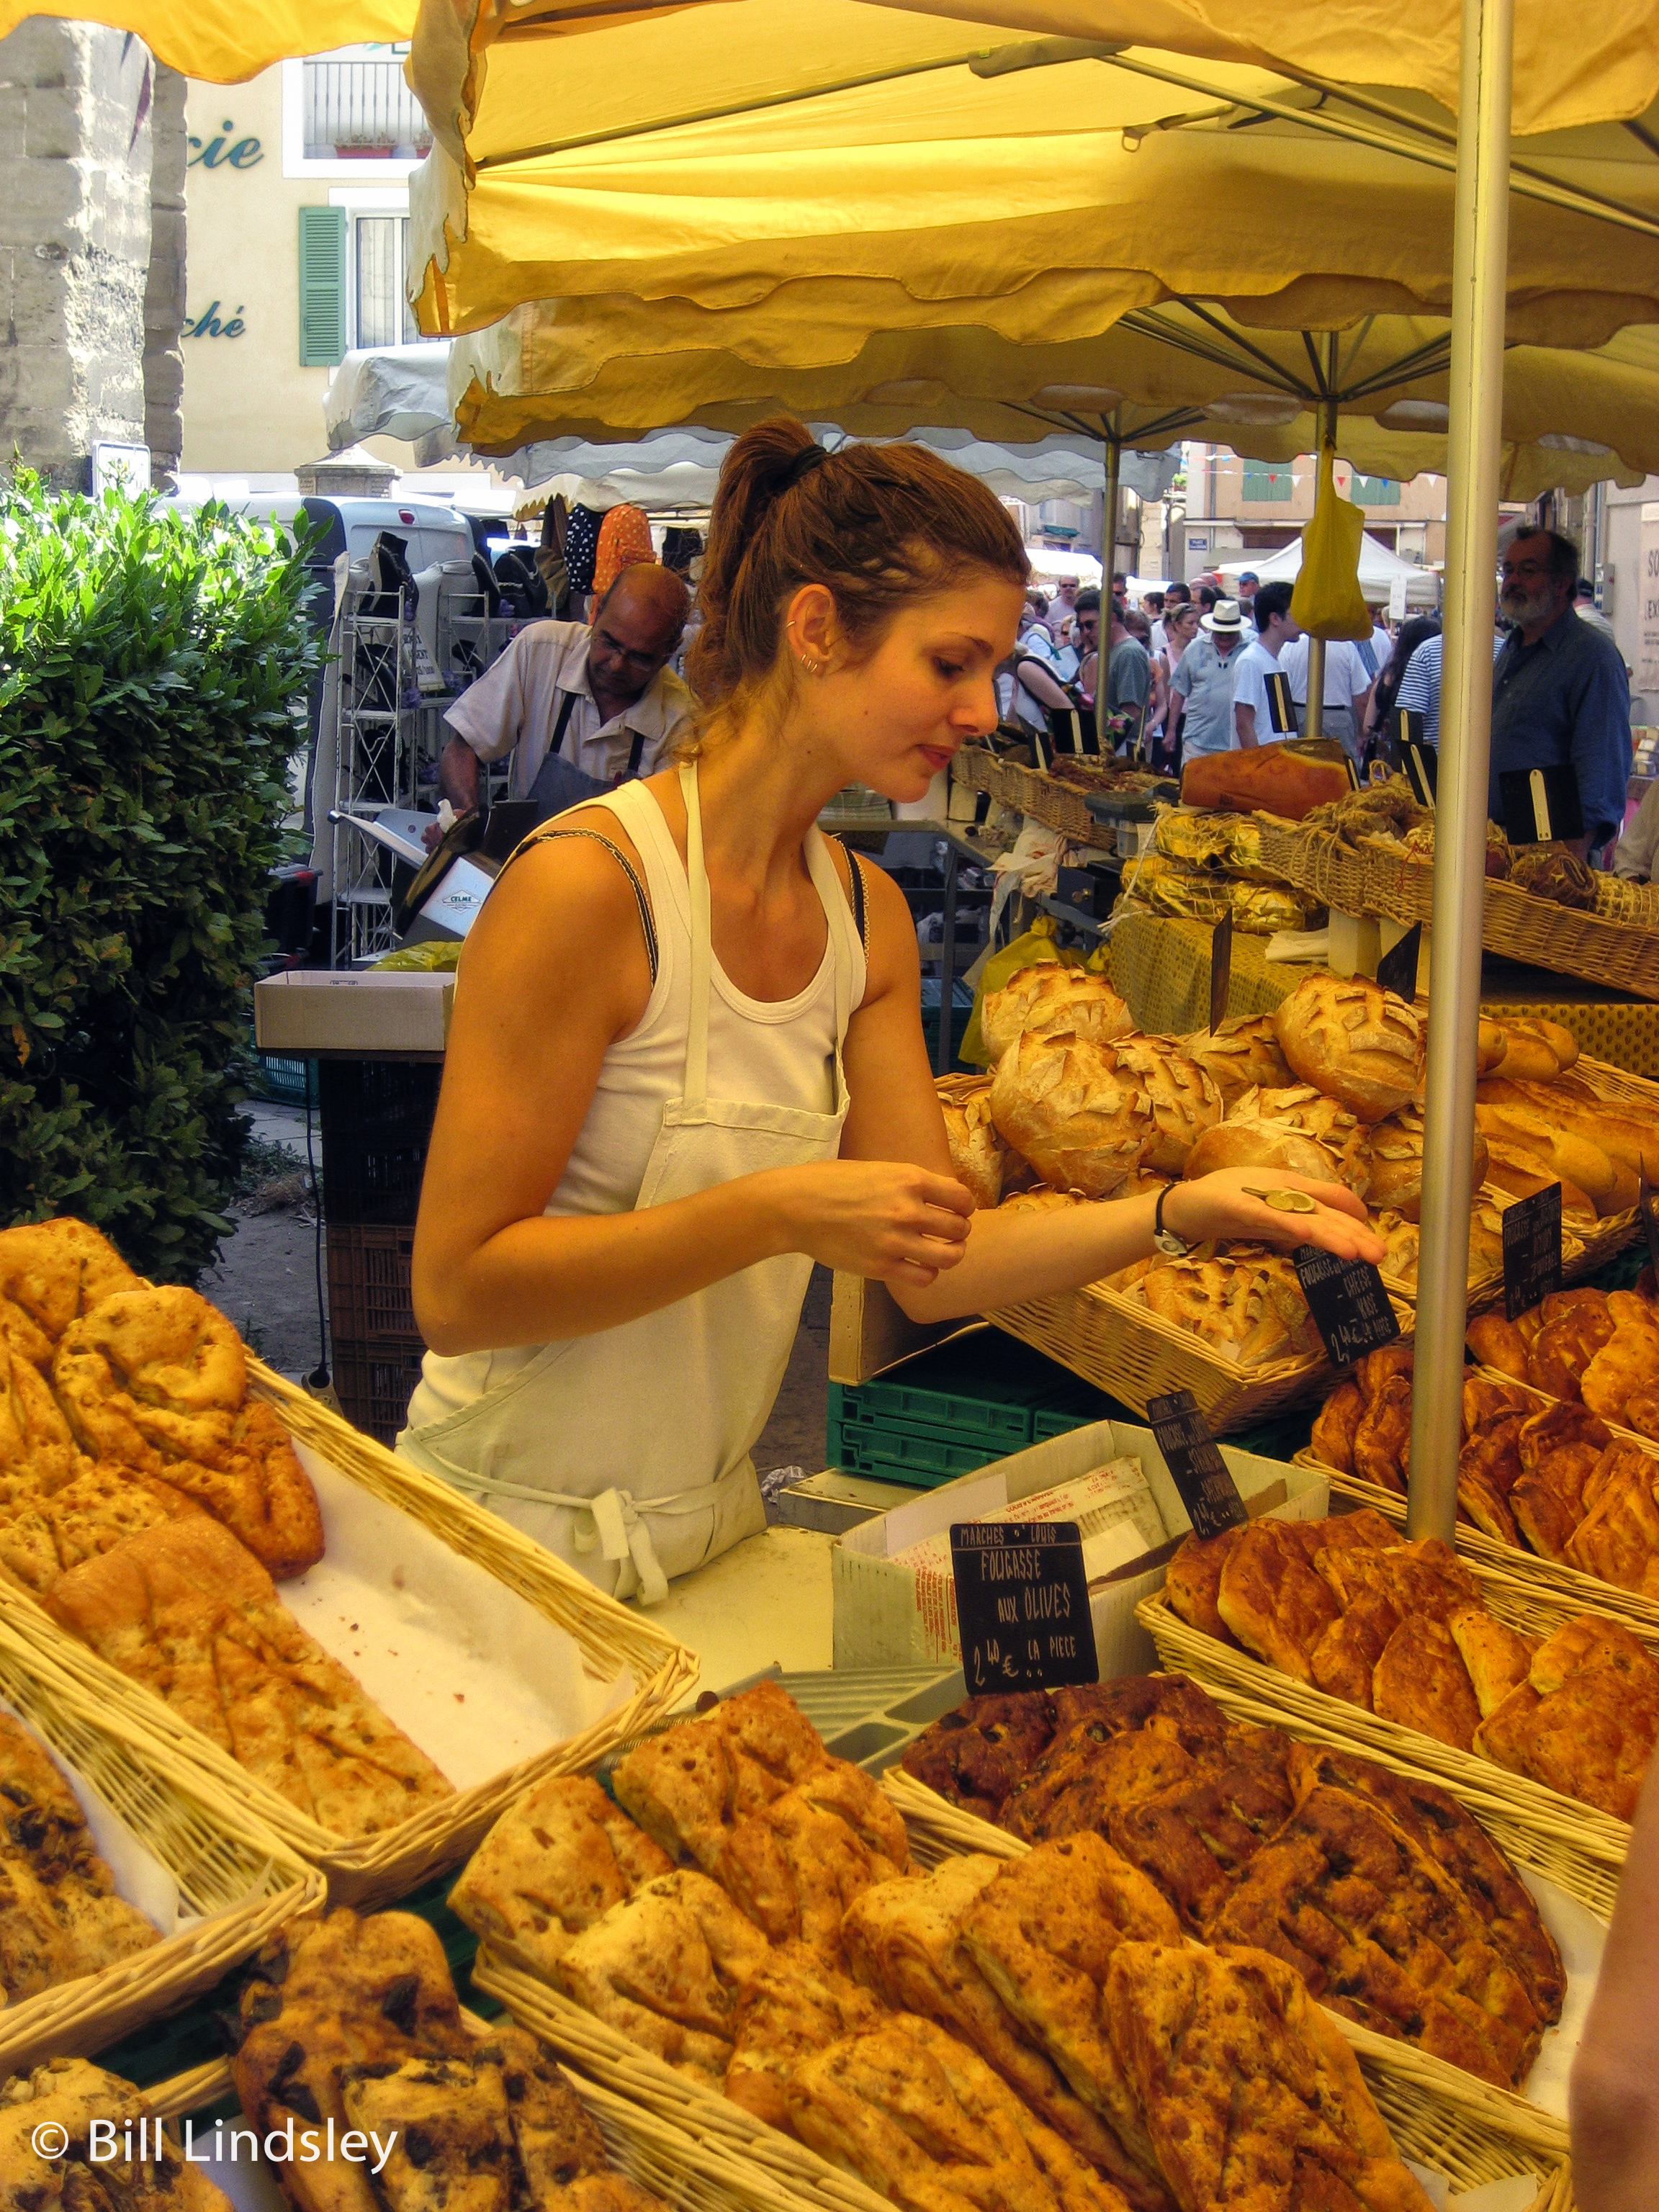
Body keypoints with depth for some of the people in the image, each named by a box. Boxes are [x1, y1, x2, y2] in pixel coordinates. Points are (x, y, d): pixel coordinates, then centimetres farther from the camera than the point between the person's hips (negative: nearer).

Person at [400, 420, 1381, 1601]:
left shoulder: (869, 918, 3)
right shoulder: (586, 886, -20)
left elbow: (932, 1268, 3)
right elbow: (456, 1292, -21)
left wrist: (1179, 1212, -9)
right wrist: (776, 1216, -28)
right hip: (513, 1545, -6)